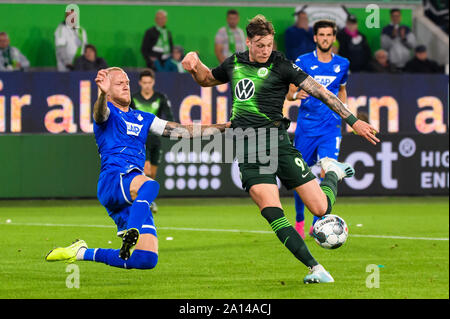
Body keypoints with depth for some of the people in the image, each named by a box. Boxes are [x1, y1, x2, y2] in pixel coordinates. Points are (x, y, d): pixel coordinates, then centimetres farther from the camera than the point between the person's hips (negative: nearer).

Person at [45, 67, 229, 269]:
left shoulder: (142, 118, 28)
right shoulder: (108, 112, 9)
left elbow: (180, 131, 29)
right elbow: (100, 114, -17)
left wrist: (223, 127, 24)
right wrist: (102, 93, -40)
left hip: (133, 198, 7)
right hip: (112, 180, -7)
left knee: (147, 259, -6)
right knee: (149, 185, -40)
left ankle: (82, 253, 8)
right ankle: (130, 235, -52)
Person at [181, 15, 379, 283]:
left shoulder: (281, 65, -2)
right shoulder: (234, 63, 12)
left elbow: (319, 92, -4)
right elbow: (206, 79, 32)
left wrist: (354, 121, -8)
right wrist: (194, 63, 10)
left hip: (276, 141, -3)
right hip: (247, 149, 3)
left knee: (321, 208, -5)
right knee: (271, 210, -19)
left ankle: (333, 173, 31)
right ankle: (315, 269, -15)